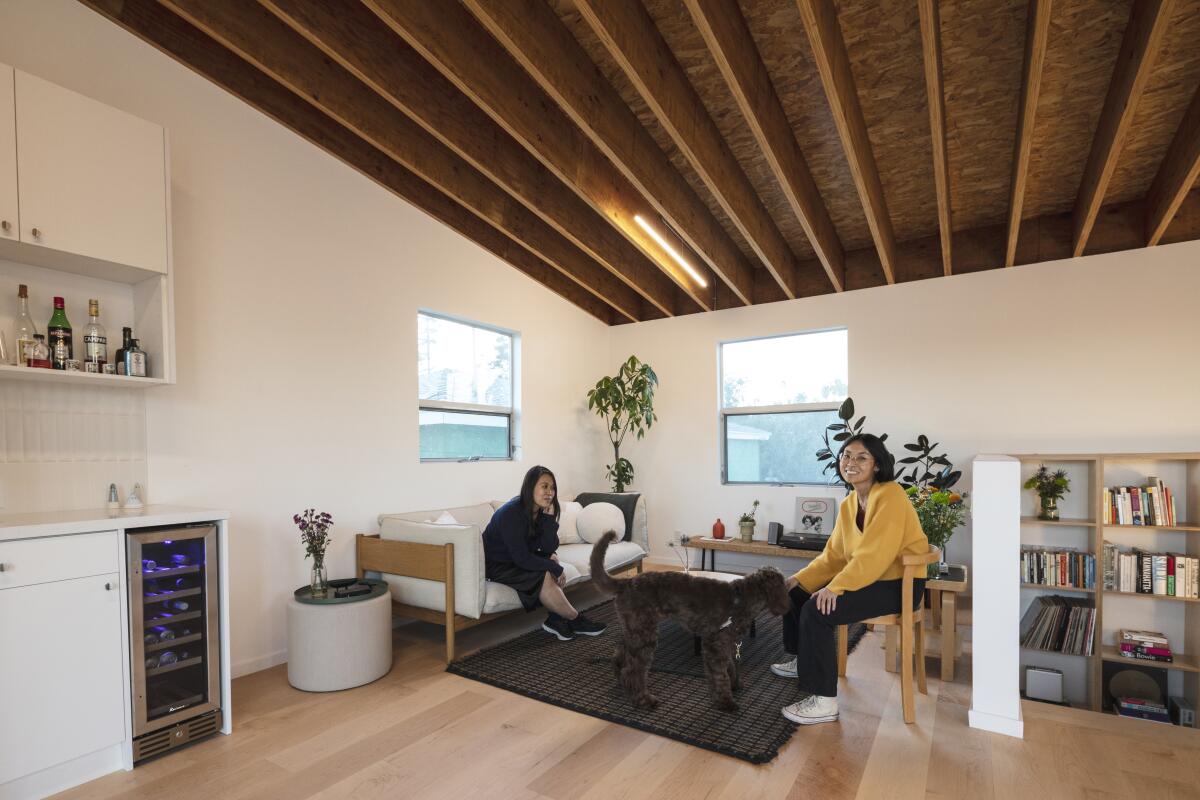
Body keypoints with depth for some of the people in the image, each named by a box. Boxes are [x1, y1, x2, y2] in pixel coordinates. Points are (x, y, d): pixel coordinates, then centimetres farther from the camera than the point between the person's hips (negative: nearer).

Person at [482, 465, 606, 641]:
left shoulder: (541, 511, -4)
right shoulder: (511, 513, -27)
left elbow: (549, 548, -9)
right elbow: (521, 558, -28)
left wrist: (550, 516, -22)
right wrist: (555, 568, -21)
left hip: (516, 561, 8)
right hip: (496, 565, -8)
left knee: (551, 570, -15)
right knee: (545, 576, -26)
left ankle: (555, 619, -8)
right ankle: (575, 620, -9)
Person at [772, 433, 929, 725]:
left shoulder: (890, 496, -18)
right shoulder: (849, 503, 8)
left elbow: (874, 555, -27)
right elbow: (834, 554, 8)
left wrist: (836, 587, -33)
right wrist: (800, 578, -3)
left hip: (899, 583, -9)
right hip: (866, 577, 9)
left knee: (817, 610, -24)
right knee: (796, 593, 8)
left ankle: (825, 702, -14)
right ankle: (803, 662, 29)